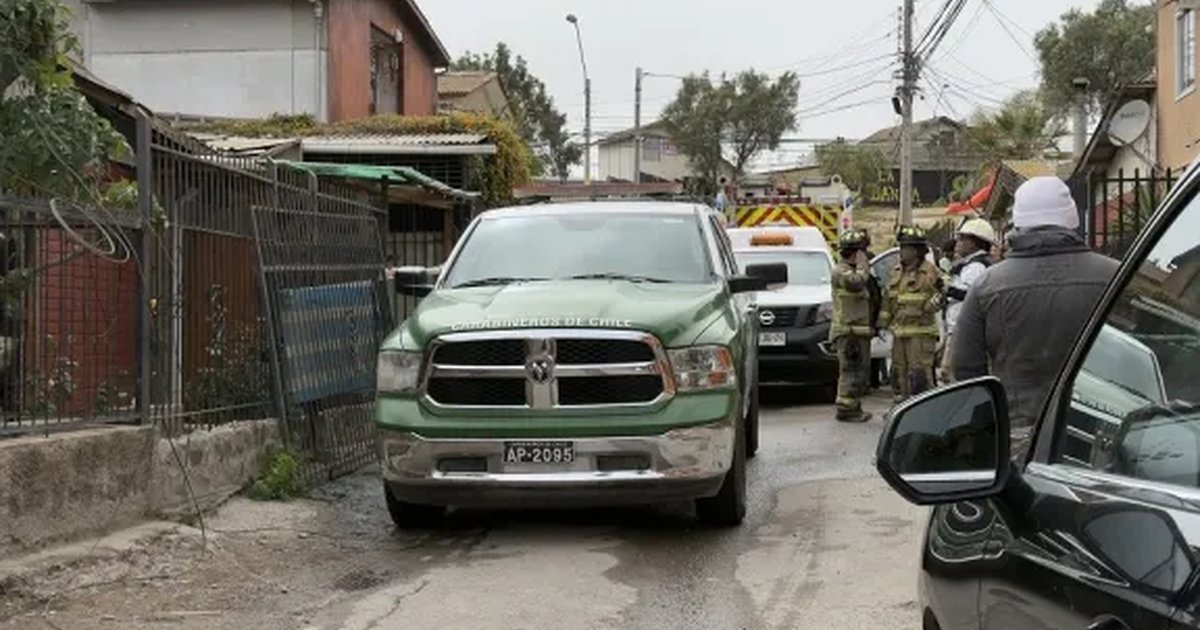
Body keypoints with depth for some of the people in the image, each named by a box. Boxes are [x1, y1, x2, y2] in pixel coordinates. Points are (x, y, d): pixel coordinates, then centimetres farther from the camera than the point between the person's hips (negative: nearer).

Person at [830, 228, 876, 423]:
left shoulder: (856, 271, 22)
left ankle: (854, 408, 20)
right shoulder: (841, 271, -9)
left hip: (861, 331, 10)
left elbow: (869, 300, 30)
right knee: (851, 371, -11)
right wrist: (863, 266, -14)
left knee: (861, 371, 13)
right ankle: (846, 409, -10)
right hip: (848, 331, -10)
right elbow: (856, 283, -30)